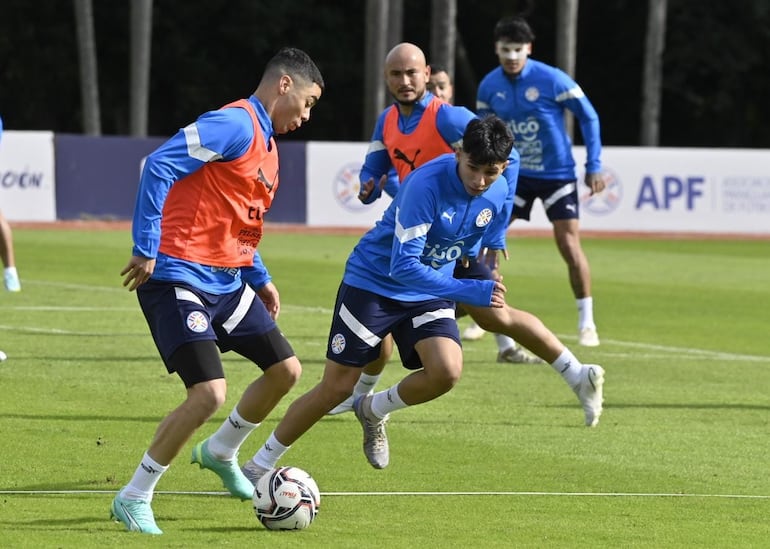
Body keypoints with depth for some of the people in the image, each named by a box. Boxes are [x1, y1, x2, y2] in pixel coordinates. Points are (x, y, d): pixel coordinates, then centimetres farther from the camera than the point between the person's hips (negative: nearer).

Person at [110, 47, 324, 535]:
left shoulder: (268, 146, 17)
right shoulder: (235, 125, -14)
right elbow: (159, 166, -22)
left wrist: (261, 279, 22)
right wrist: (146, 250, -23)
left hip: (227, 281, 10)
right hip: (181, 278, -10)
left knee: (286, 370, 11)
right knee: (210, 392, -18)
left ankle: (220, 453, 35)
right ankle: (133, 500, -4)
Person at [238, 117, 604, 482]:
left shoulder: (498, 194, -8)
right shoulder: (427, 184, -29)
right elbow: (404, 265, -32)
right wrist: (469, 291, -36)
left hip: (430, 292, 5)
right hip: (372, 283, -5)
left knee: (447, 372, -22)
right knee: (337, 387, -4)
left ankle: (373, 411, 9)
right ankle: (258, 466, 12)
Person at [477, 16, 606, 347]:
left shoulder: (552, 80, -17)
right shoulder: (489, 86, -4)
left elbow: (589, 117, -8)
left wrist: (593, 167, -9)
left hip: (556, 175, -4)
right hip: (515, 174, 4)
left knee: (569, 246, -9)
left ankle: (586, 322, 5)